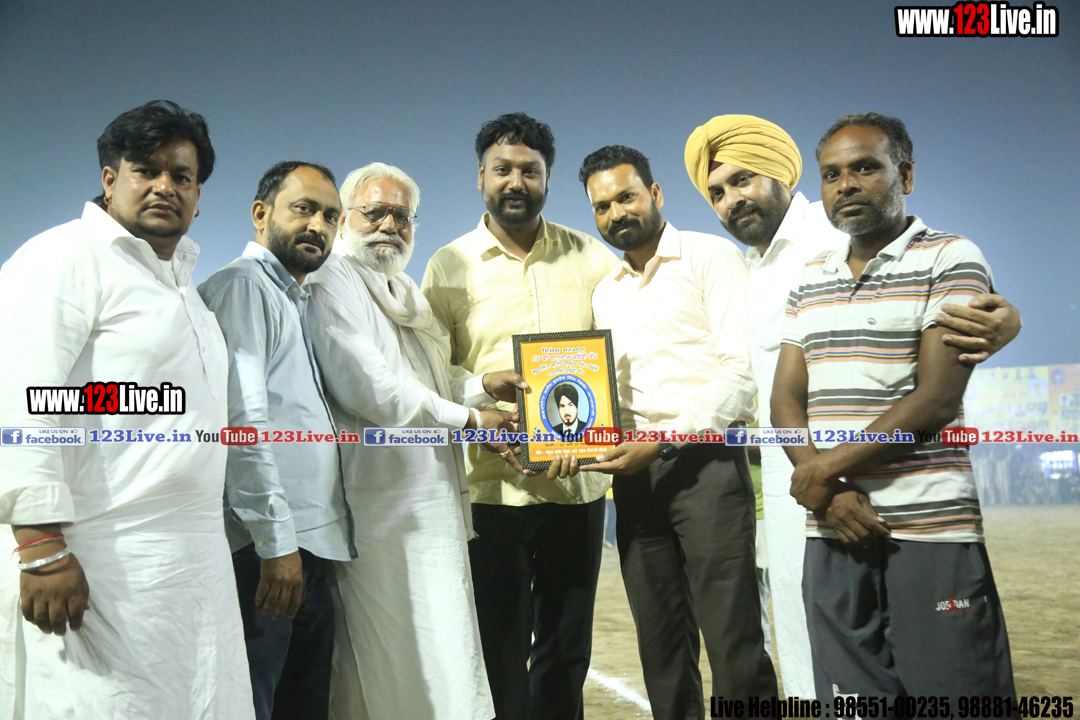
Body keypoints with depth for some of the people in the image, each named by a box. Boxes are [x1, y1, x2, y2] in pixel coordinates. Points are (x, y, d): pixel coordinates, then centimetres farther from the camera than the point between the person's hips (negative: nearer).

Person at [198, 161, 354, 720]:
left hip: (308, 547, 9)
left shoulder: (298, 302, 22)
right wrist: (276, 541, -19)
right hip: (263, 550, -9)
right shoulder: (242, 286, -6)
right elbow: (242, 419, -17)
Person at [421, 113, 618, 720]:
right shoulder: (449, 267, 4)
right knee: (500, 655, 6)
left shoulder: (592, 259, 7)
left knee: (566, 655, 12)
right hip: (491, 486, -1)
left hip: (578, 484, 2)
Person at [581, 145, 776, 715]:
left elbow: (742, 369, -10)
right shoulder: (605, 293, 20)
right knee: (662, 650, 9)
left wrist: (663, 440, -16)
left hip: (704, 461, -6)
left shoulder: (710, 257, 1)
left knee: (735, 648, -8)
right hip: (635, 473, 6)